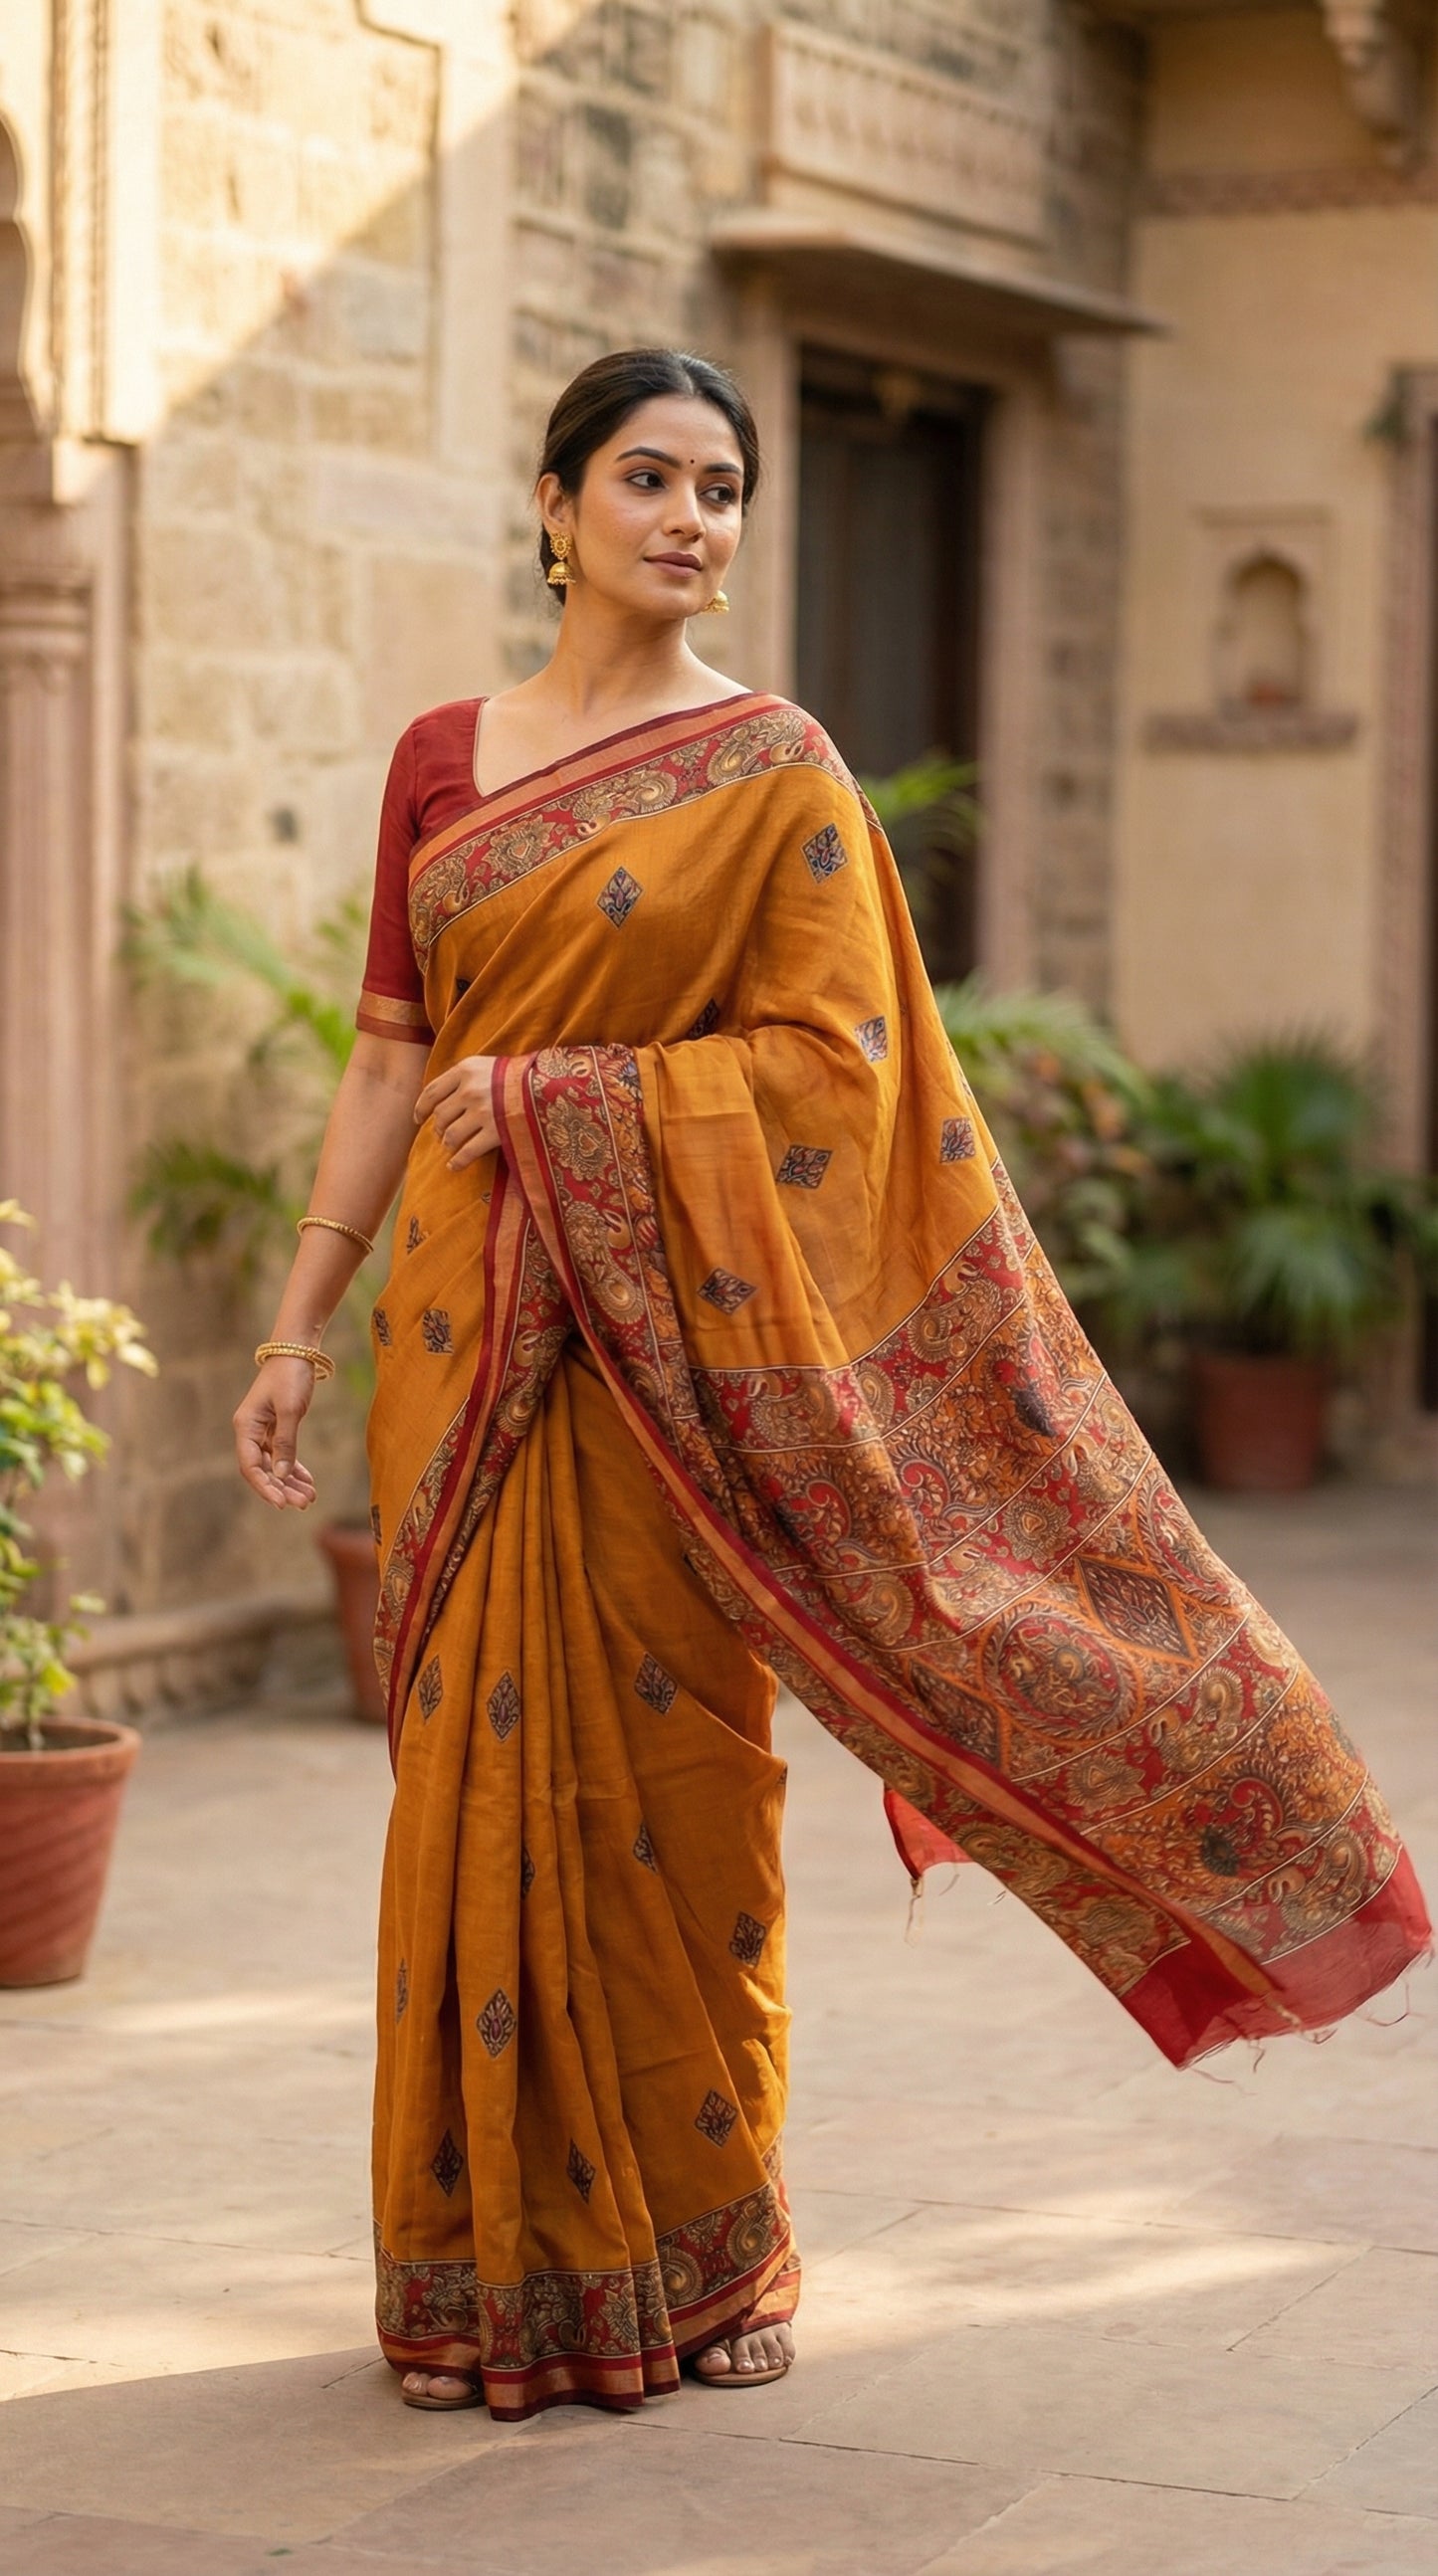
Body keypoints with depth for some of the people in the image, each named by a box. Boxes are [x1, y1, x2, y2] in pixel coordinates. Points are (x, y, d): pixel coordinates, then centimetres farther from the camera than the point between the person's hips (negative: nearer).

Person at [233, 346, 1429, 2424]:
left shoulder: (776, 771, -1)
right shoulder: (444, 758, 10)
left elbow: (828, 1060, -8)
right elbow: (390, 1060, 10)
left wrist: (557, 1101, -16)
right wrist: (298, 1329, 6)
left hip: (669, 1334, -3)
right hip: (466, 1329, 3)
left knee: (671, 1775, 0)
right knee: (480, 1768, 3)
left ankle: (707, 2243, 16)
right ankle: (492, 2255, 14)